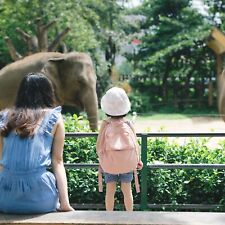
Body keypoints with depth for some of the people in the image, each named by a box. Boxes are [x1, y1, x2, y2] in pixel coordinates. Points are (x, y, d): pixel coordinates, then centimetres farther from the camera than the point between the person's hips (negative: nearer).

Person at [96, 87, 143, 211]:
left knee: (110, 191, 9)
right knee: (127, 190, 12)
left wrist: (101, 158, 10)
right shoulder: (128, 124, -10)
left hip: (108, 163, 0)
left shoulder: (105, 124, -12)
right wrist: (138, 160, 8)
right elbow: (136, 145, -6)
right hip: (127, 163, 1)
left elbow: (99, 146, -9)